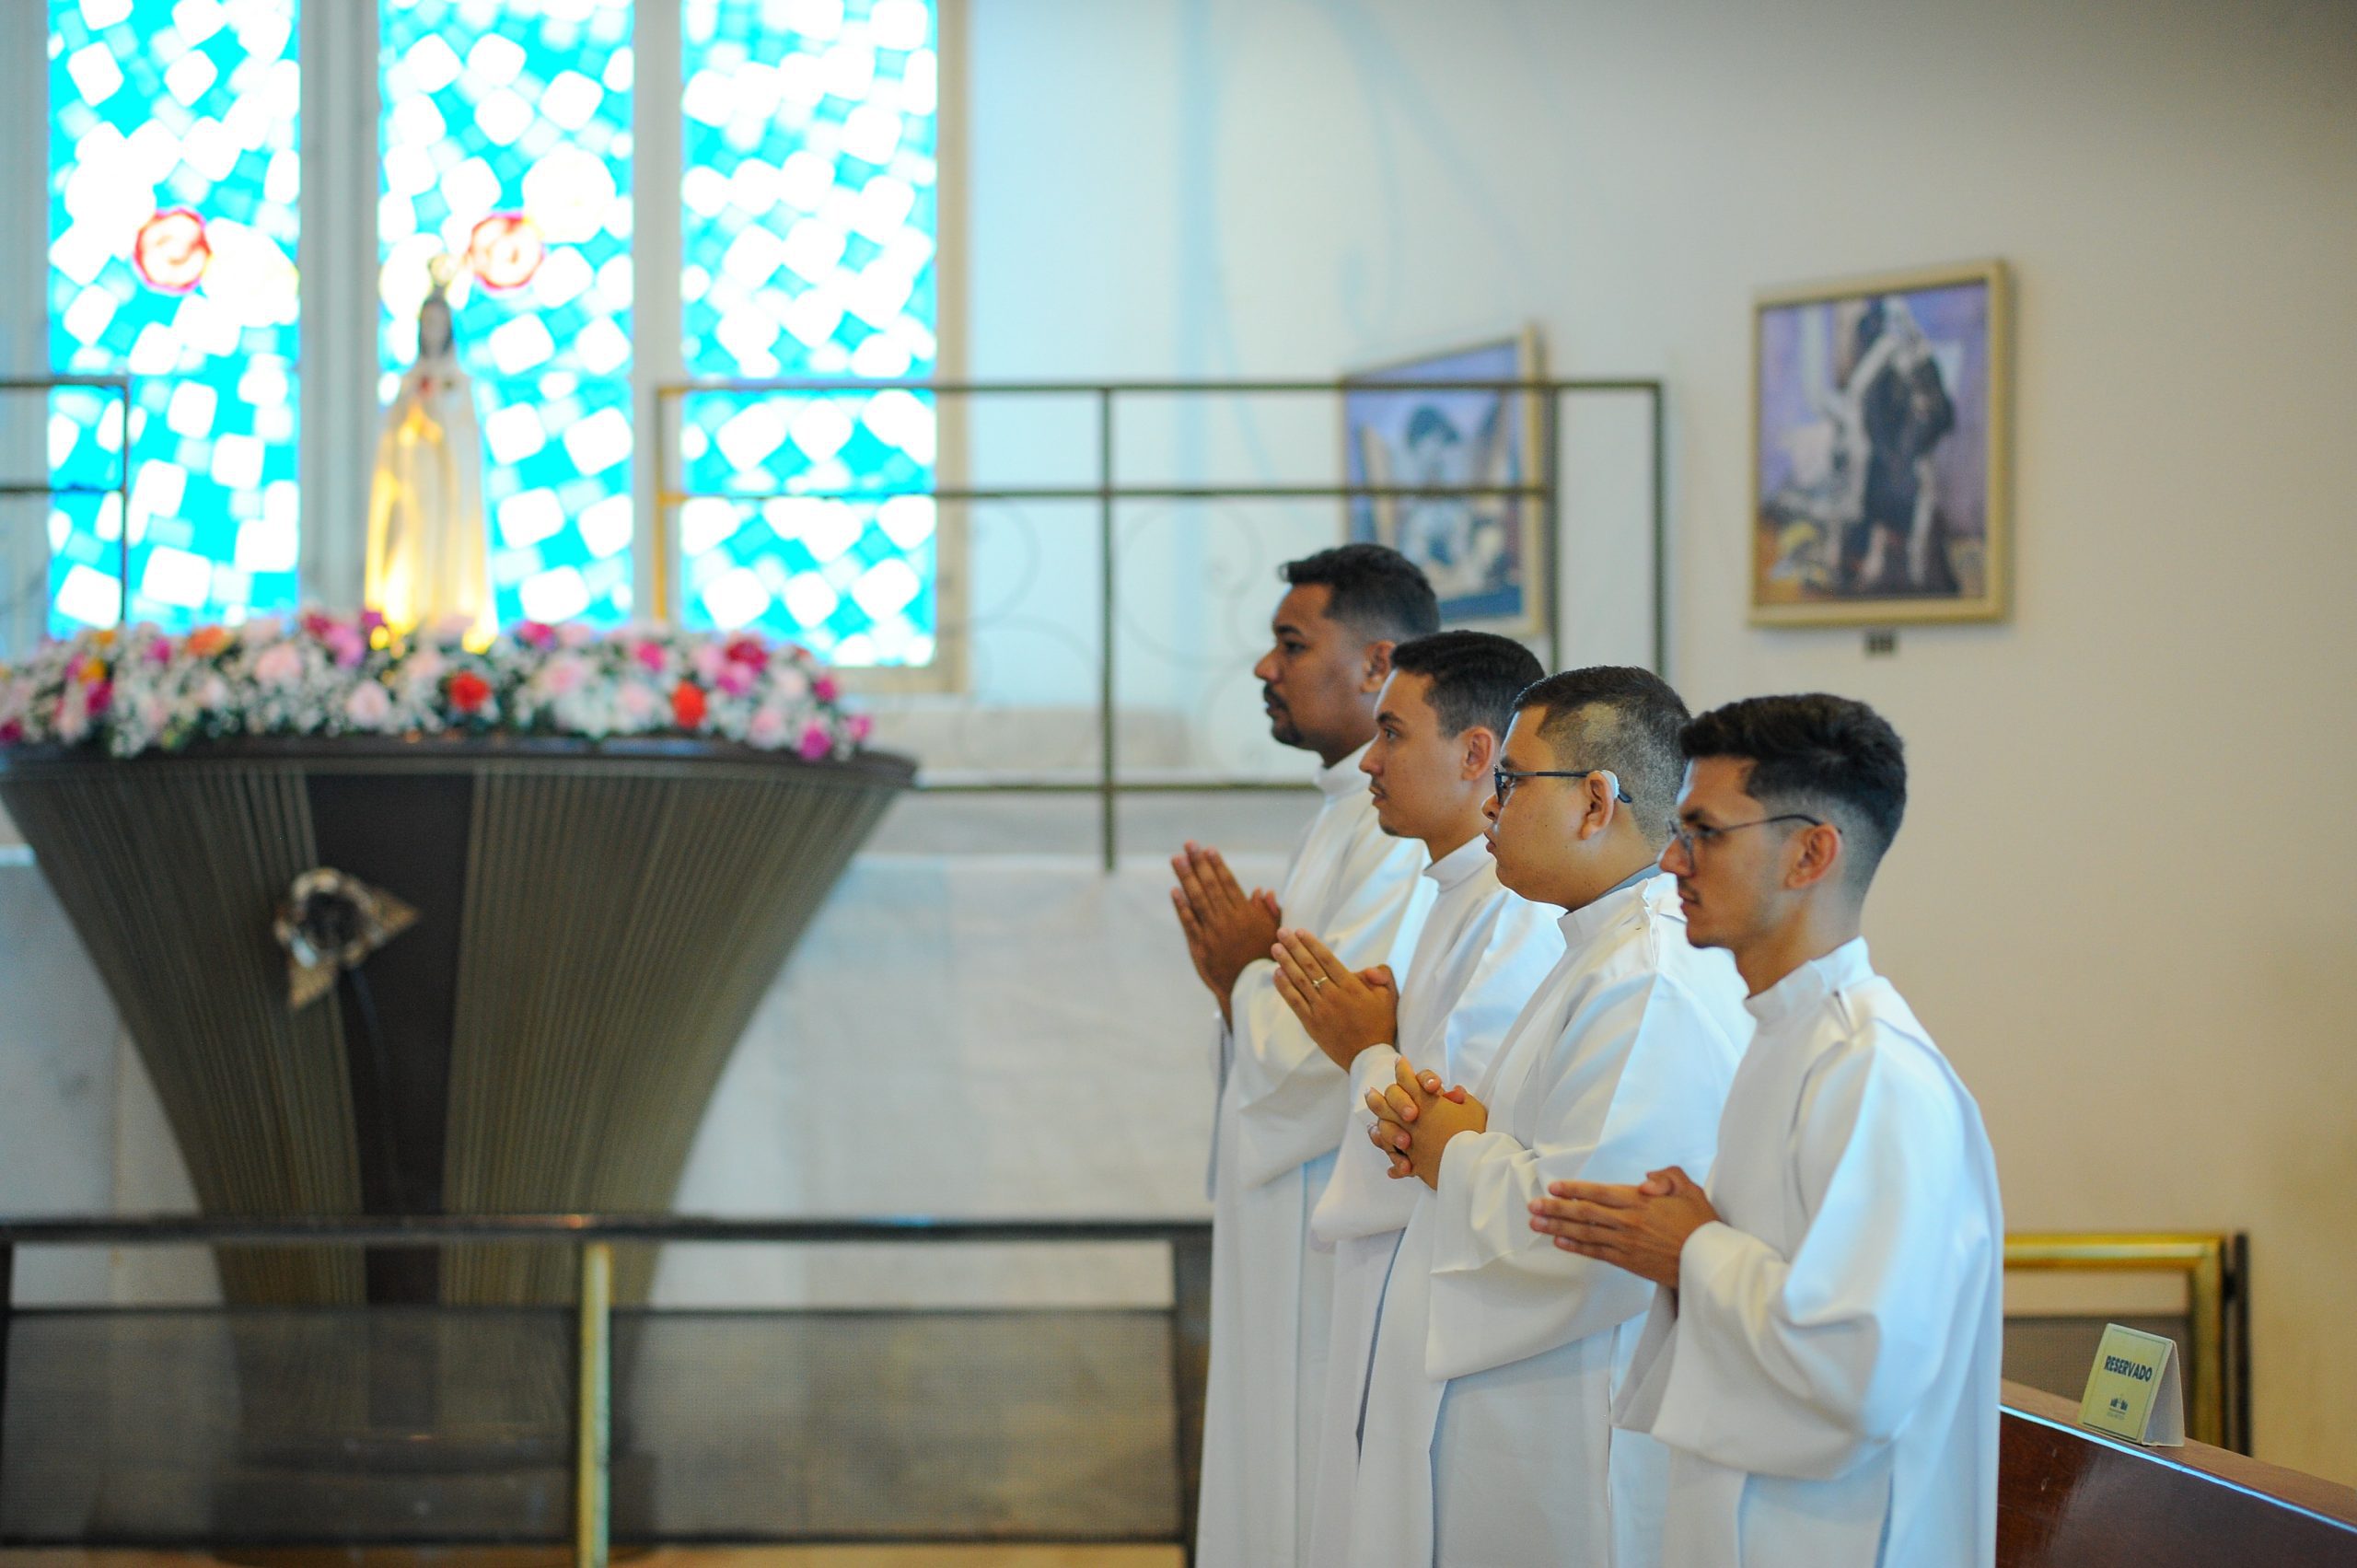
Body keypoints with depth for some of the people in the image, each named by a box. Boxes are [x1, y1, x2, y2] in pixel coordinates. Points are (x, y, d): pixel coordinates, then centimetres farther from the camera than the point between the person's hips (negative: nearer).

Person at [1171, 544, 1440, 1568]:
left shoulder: (1404, 836, -19)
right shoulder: (1349, 812, 15)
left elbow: (1338, 1058, -25)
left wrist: (1251, 973, -8)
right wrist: (1242, 979, 2)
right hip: (1288, 1242, 10)